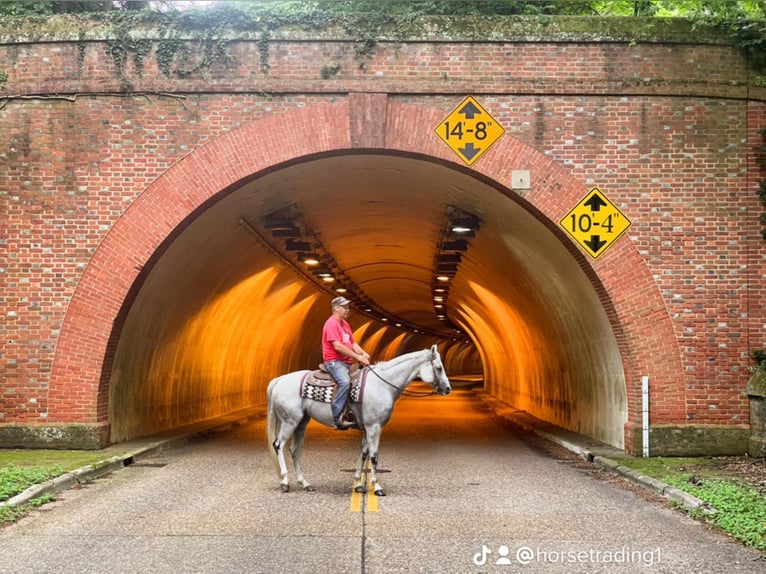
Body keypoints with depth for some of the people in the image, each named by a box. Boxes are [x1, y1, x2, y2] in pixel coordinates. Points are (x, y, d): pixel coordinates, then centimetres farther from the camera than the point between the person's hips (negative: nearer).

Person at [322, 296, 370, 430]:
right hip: (334, 361, -10)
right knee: (345, 382, -33)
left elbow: (353, 343, 18)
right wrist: (357, 357, -19)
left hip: (347, 362, 10)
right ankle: (337, 418, -32)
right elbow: (337, 346, -19)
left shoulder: (345, 324, 19)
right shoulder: (331, 323, -10)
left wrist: (363, 354, -2)